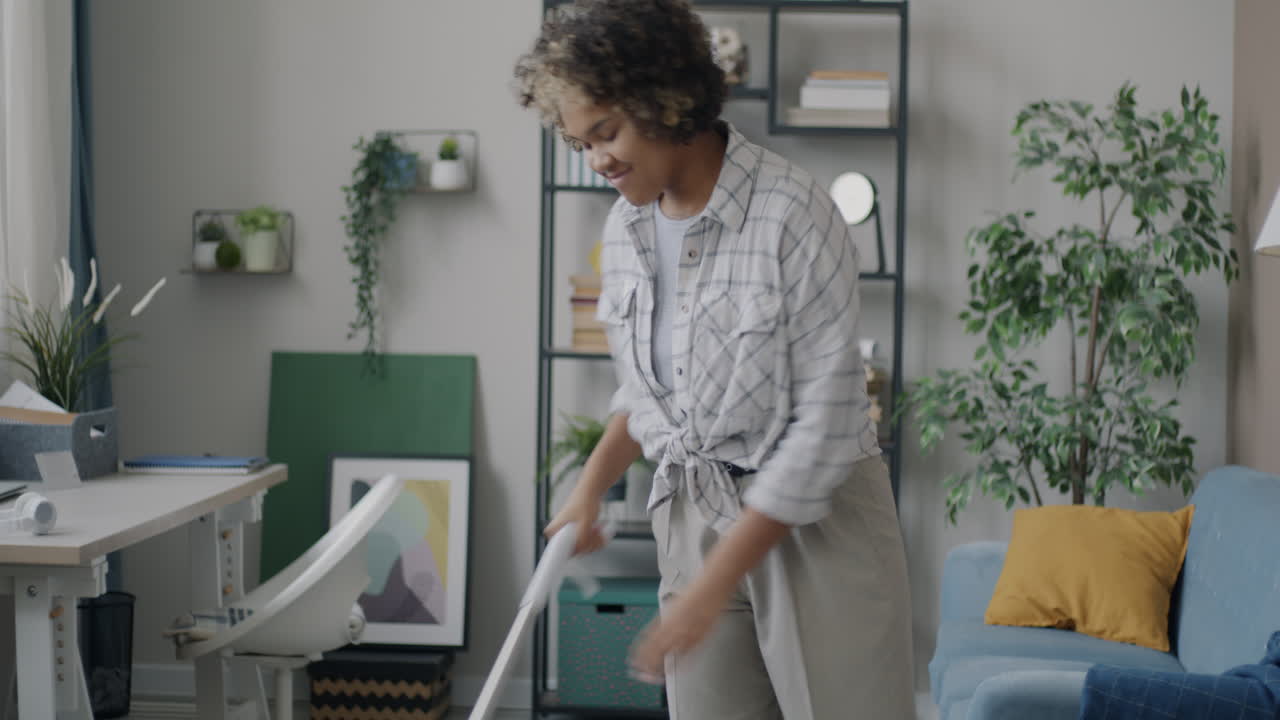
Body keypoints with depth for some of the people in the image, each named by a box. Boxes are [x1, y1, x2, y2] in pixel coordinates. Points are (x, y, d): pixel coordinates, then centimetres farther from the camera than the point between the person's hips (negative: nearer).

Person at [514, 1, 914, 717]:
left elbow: (825, 423, -20)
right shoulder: (625, 228, 4)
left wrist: (713, 585, -19)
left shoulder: (792, 214, -19)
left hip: (815, 520, -6)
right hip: (695, 518, 6)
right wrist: (591, 486, 3)